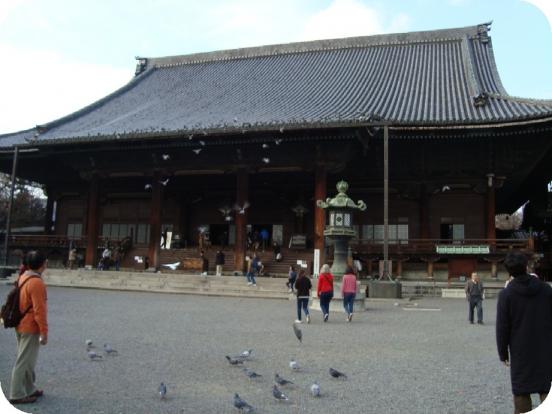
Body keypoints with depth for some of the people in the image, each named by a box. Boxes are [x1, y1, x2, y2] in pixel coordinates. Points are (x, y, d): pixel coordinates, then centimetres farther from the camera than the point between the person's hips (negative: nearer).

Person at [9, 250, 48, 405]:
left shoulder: (23, 277, 6)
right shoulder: (37, 283, -23)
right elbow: (39, 310, -22)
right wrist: (44, 332, -17)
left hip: (20, 326, 9)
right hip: (31, 328, -9)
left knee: (27, 360, 18)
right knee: (24, 361, 0)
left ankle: (29, 389, 29)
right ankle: (17, 395, 9)